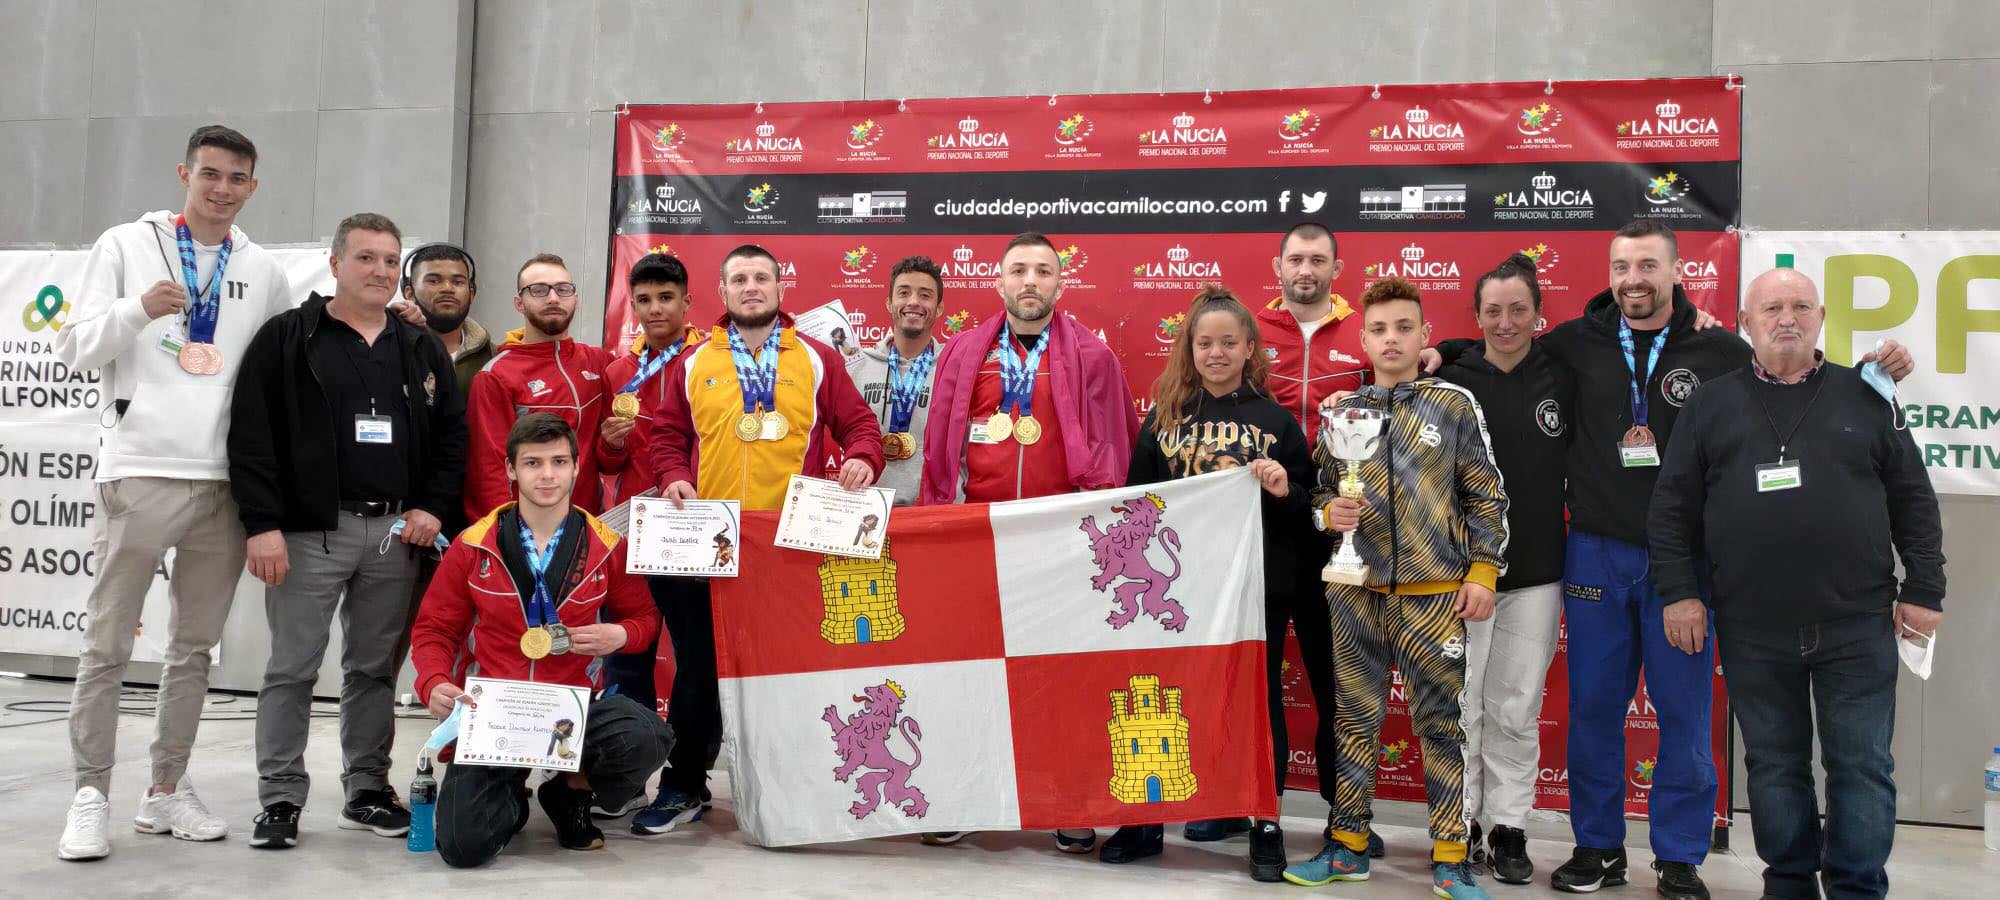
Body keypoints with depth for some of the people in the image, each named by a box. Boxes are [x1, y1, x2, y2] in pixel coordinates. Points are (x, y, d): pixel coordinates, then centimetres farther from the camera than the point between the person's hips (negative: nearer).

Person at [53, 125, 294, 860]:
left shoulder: (264, 273, 12)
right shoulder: (126, 246, 5)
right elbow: (75, 347, 0)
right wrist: (139, 309, -17)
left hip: (226, 480, 3)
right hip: (140, 470, -3)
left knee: (195, 647, 9)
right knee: (108, 645, 1)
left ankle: (167, 791, 19)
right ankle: (91, 796, 11)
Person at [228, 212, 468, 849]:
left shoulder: (422, 350, 13)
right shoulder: (287, 338, 0)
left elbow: (453, 433, 14)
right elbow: (251, 436, -6)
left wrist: (433, 507, 2)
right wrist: (263, 524, -13)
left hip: (396, 532, 4)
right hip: (310, 531, -3)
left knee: (376, 669, 10)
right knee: (292, 668, 1)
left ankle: (368, 791, 20)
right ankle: (280, 799, 10)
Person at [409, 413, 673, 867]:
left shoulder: (607, 547, 0)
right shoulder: (473, 547, 0)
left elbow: (644, 616, 14)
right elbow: (434, 629, 7)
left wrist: (620, 635, -10)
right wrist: (435, 684, -13)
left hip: (576, 705, 1)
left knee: (648, 738, -31)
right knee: (463, 845, -19)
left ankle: (572, 791, 6)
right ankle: (510, 795, 22)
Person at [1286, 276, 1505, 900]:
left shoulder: (1454, 405, 2)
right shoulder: (1342, 413, 8)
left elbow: (1485, 495, 3)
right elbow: (1321, 492, 16)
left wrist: (1482, 571, -3)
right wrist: (1330, 512, -6)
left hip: (1433, 592, -2)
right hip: (1356, 592, 2)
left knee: (1440, 723, 3)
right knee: (1354, 719, 9)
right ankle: (1348, 846, 21)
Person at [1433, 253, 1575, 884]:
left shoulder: (1562, 381, 3)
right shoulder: (1452, 383, -2)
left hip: (1536, 576, 1)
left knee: (1517, 711, 8)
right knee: (1460, 707, 5)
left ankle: (1509, 831, 20)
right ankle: (1460, 825, 18)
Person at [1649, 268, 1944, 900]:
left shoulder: (1866, 398, 7)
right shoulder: (1711, 405, 6)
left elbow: (1913, 500, 8)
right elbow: (1672, 509, 5)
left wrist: (1923, 590, 3)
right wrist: (1680, 592, -1)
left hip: (1858, 624, 0)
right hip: (1752, 631, 0)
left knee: (1862, 765, 4)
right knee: (1775, 765, 10)